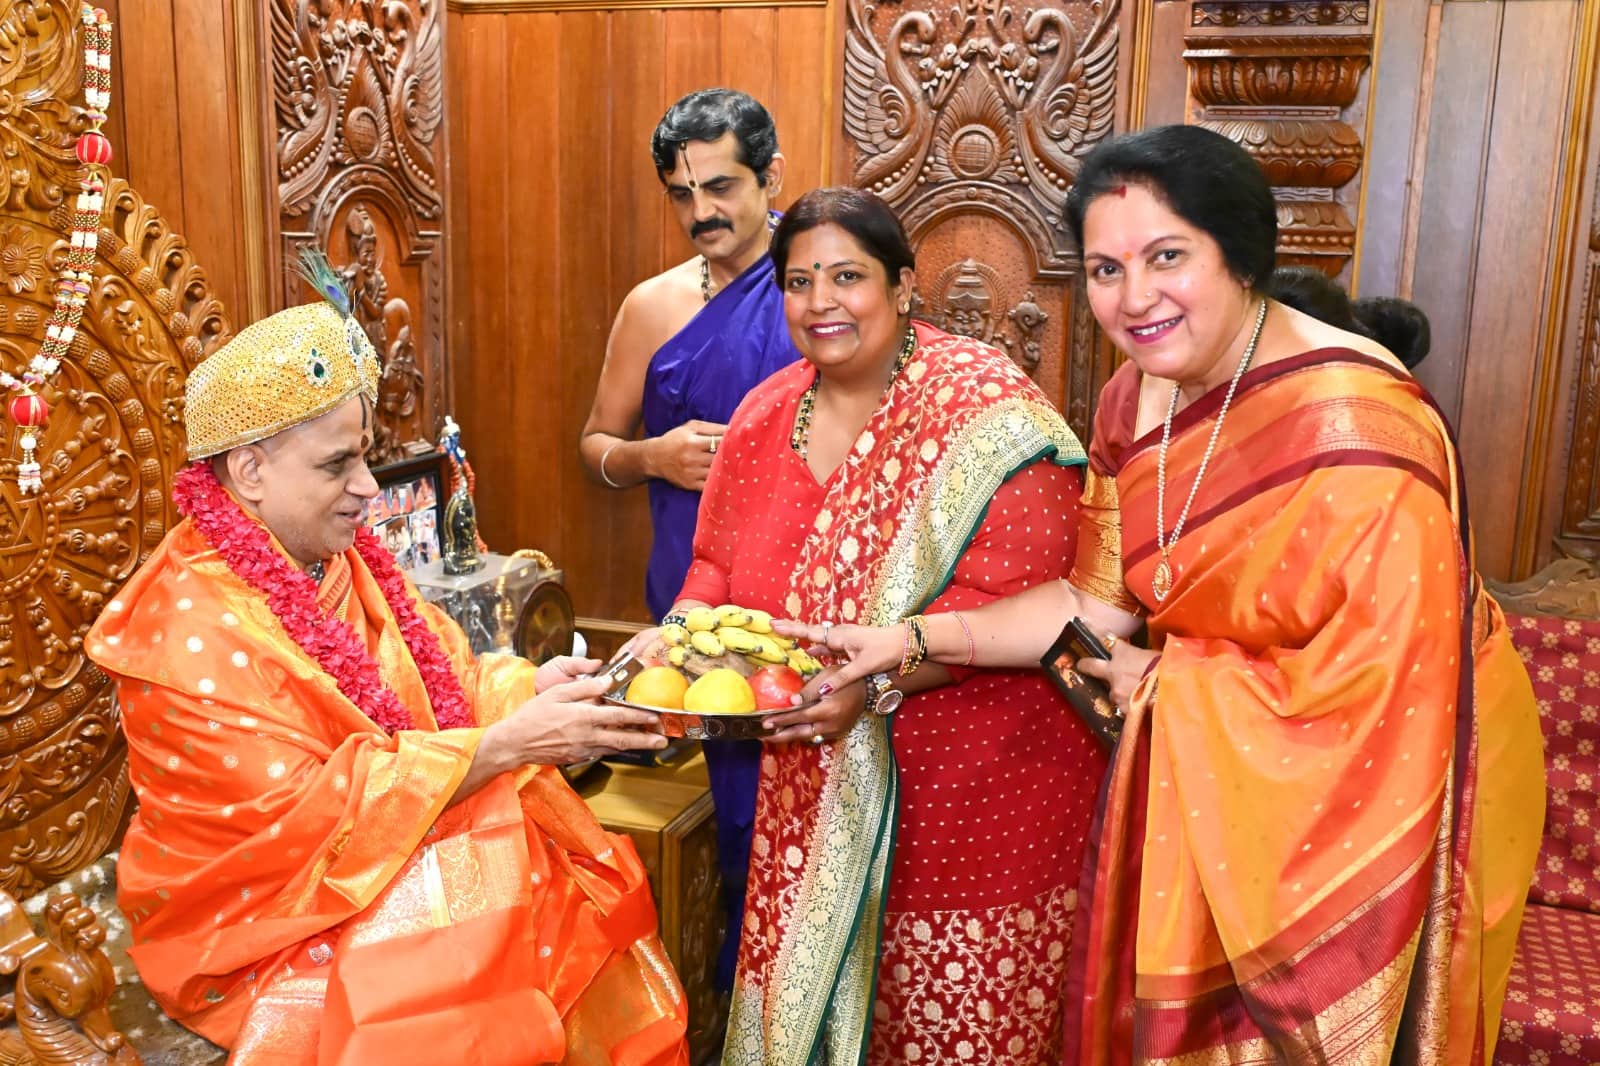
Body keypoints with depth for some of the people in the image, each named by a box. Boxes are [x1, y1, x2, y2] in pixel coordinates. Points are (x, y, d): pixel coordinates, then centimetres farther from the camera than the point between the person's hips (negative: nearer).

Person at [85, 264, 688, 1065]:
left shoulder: (340, 561, 4)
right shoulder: (192, 632, -22)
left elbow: (441, 674, 5)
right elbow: (310, 808, -24)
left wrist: (527, 687, -16)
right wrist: (503, 746, -27)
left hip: (407, 845, 7)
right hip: (275, 914, -7)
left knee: (586, 915, -8)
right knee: (467, 991, -24)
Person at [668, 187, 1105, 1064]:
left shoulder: (985, 410, -15)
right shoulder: (765, 417, 4)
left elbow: (1006, 603, -20)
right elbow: (718, 564, 13)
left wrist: (878, 681, -31)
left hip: (971, 785, -5)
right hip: (817, 793, 5)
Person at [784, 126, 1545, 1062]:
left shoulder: (1354, 425, -28)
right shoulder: (1137, 399, -5)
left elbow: (1364, 689, -27)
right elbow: (1102, 599, -1)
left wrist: (1147, 678, -16)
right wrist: (914, 639, -10)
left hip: (1380, 784, -6)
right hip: (1211, 779, 6)